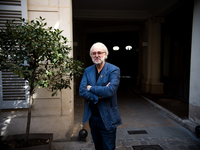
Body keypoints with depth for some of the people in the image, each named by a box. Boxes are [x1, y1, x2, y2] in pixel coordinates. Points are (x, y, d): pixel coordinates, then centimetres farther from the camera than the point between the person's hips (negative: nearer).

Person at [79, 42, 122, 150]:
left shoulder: (114, 70, -12)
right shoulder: (87, 71, 2)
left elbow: (110, 91, -27)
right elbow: (82, 91, -9)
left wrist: (91, 88, -14)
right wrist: (98, 96, -22)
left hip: (107, 119, -4)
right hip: (92, 117, 5)